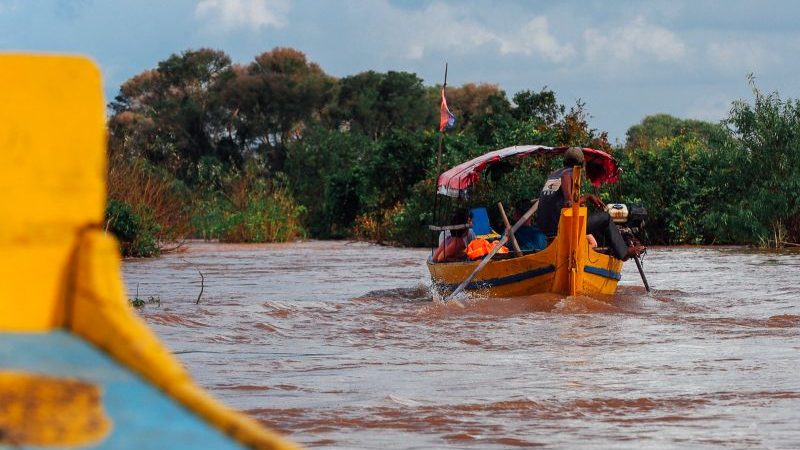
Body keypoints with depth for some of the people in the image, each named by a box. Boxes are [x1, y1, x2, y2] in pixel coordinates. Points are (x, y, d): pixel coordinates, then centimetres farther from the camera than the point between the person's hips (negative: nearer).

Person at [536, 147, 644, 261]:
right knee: (605, 219, 8)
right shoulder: (572, 172, -4)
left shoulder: (553, 174, 20)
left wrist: (588, 197, 33)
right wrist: (569, 200, -30)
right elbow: (565, 177, -28)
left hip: (544, 227, 8)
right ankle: (623, 253, 16)